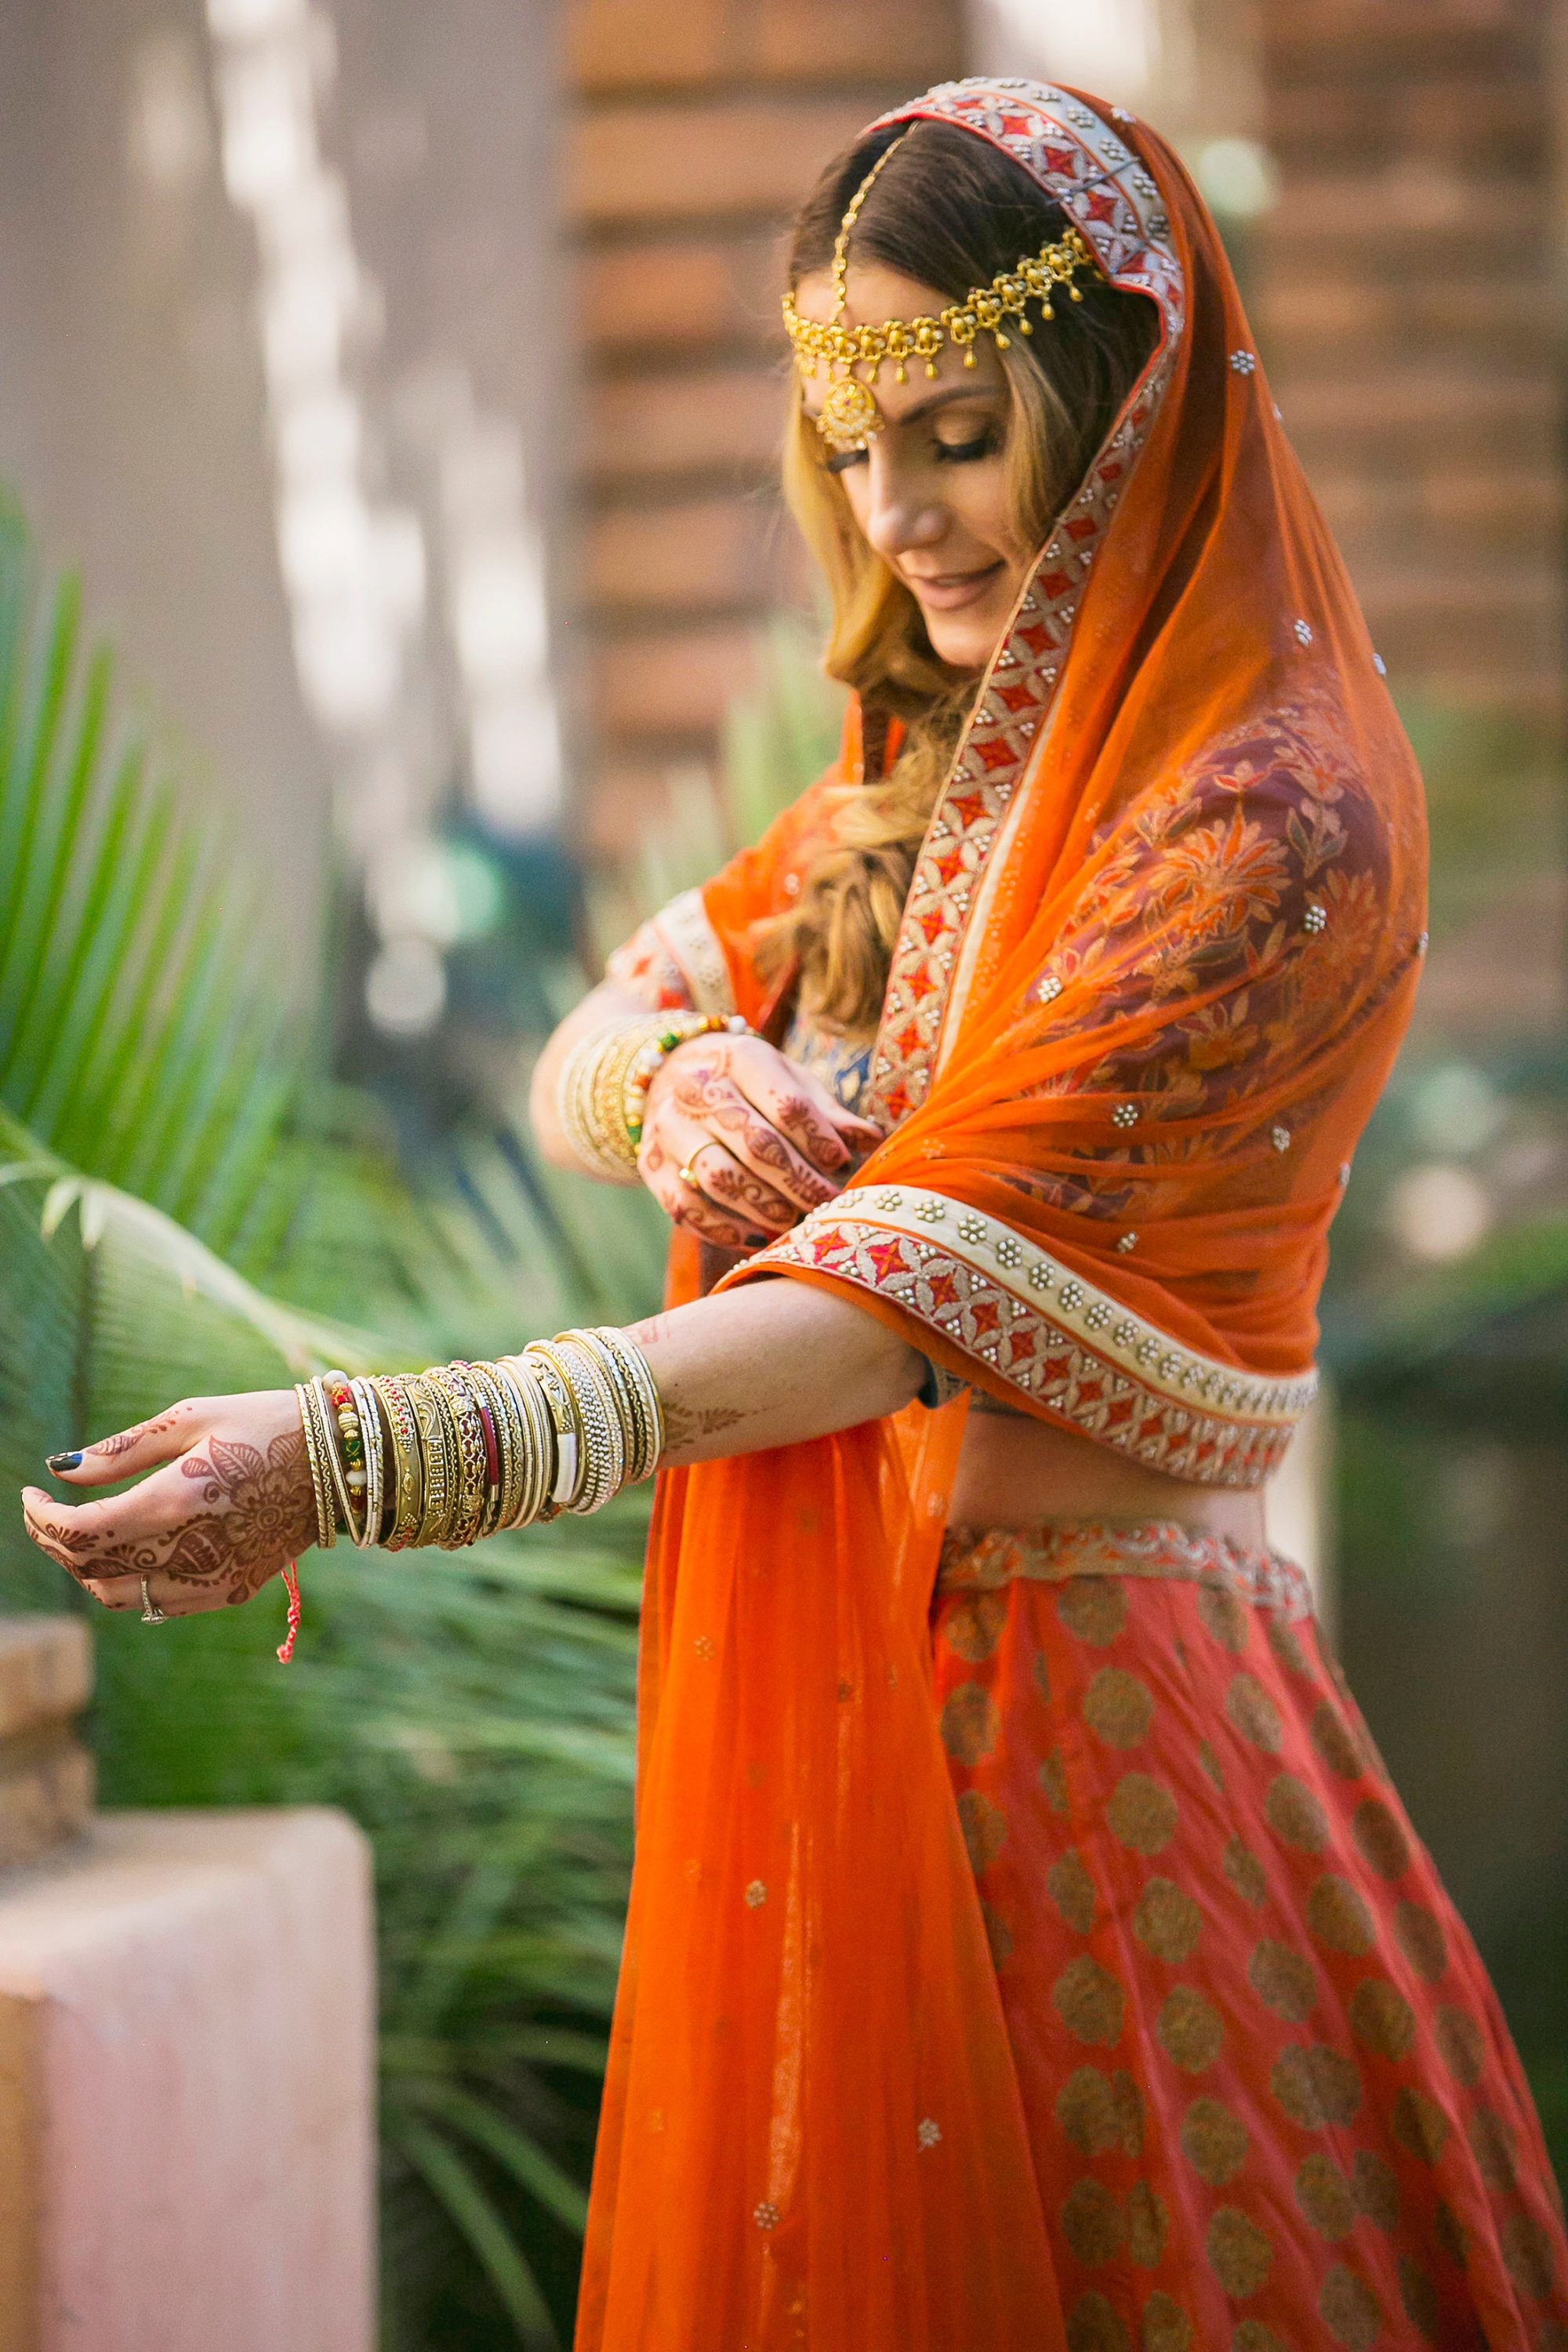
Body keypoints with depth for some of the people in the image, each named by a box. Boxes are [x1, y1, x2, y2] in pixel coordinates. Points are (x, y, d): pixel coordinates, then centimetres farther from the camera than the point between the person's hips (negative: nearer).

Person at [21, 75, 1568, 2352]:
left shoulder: (1274, 814, -17)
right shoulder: (946, 758, 9)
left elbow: (915, 1298, -25)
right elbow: (576, 1059, 15)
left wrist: (358, 1457, -33)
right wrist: (677, 1085, -12)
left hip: (1083, 1697, -7)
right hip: (824, 1680, 7)